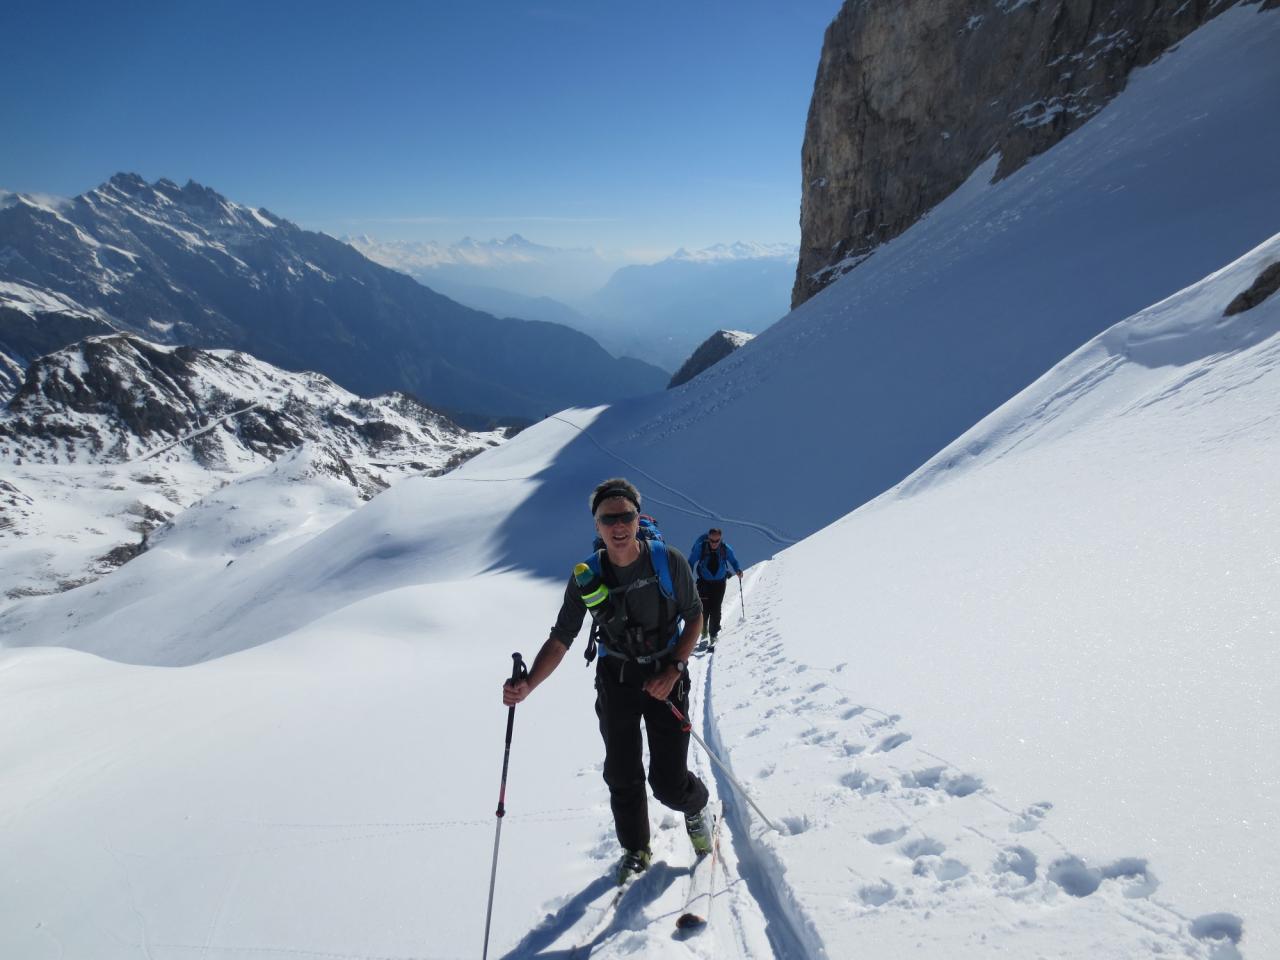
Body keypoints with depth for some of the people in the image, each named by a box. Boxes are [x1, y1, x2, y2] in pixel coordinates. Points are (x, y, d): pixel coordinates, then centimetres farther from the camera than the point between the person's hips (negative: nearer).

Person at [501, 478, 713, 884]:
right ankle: (635, 850, 33)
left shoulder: (669, 562, -18)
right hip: (616, 679, 2)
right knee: (622, 776, 6)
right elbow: (561, 640, -11)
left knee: (669, 784, -1)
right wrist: (527, 686, -26)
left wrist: (674, 669, -15)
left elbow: (694, 618, -5)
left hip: (666, 679, -1)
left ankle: (696, 807, 35)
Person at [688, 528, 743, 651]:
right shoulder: (700, 547, -13)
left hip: (719, 583, 1)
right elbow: (691, 562, -3)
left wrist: (738, 569, -11)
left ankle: (713, 635, 2)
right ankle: (704, 630, 27)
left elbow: (733, 561, 8)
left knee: (715, 610, -8)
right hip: (704, 583, -1)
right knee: (704, 609, -3)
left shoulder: (726, 549, -9)